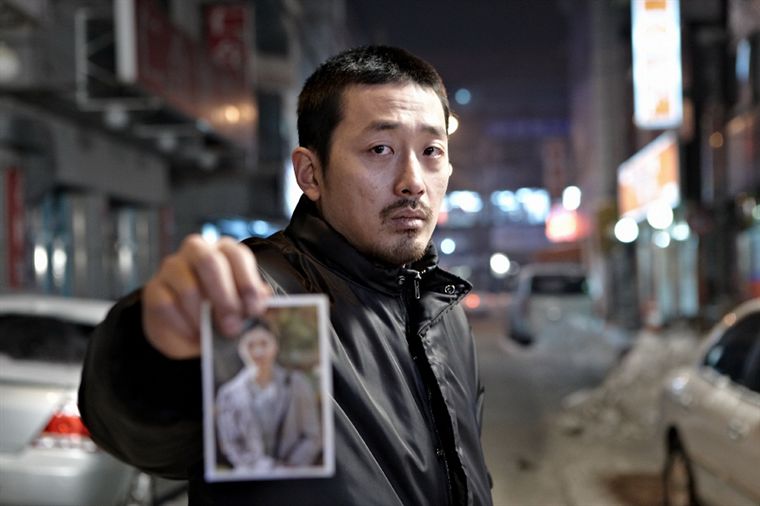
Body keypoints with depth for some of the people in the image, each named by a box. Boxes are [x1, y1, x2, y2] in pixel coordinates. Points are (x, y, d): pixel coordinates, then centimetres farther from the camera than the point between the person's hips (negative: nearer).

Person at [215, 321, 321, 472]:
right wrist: (269, 468, -7)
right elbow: (231, 446, 2)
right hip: (251, 475, 0)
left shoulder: (296, 384, 4)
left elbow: (312, 438, 6)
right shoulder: (228, 394, 1)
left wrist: (290, 467, -7)